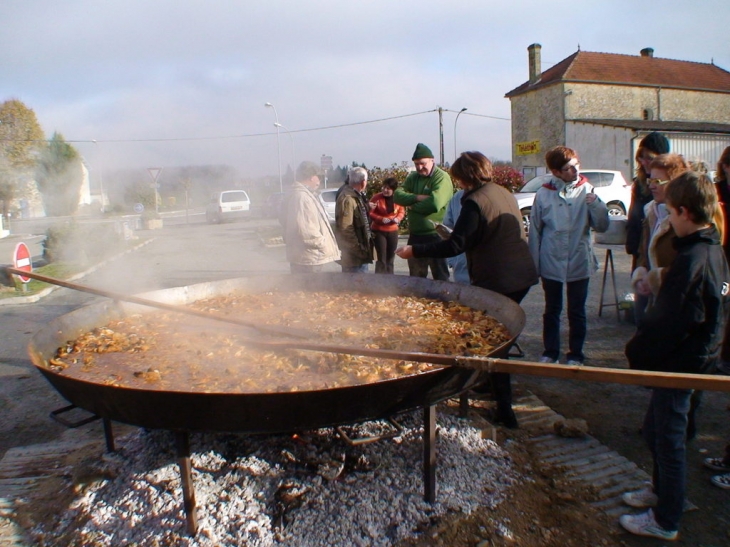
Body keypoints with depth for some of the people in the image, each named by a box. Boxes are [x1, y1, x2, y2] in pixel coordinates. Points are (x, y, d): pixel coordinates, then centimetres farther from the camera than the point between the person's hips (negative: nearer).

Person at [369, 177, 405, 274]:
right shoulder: (376, 198, -14)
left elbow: (401, 211, 8)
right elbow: (370, 213, -11)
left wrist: (398, 218, -13)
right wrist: (381, 219, -25)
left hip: (393, 231, 4)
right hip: (379, 231, -4)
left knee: (390, 257, 16)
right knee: (381, 257, -8)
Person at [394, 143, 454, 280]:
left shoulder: (442, 177, -11)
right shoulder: (412, 177, 11)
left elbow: (435, 203, -26)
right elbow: (398, 195, -2)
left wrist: (412, 206, -11)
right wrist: (417, 197, -17)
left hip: (435, 235, -7)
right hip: (415, 236, 7)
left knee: (440, 278, 4)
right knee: (415, 278, 18)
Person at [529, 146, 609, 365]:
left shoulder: (586, 191, -3)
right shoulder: (544, 194, -3)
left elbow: (602, 226, -5)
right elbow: (535, 230, 2)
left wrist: (595, 205, -23)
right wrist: (534, 264, 2)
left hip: (579, 263, 0)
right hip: (551, 263, 0)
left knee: (577, 312, 10)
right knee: (551, 311, 13)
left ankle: (575, 355, 23)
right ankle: (550, 353, 26)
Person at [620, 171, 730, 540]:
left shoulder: (691, 261, -26)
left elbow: (667, 322, -27)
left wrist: (637, 352, -12)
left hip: (678, 362, -9)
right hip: (699, 355, 9)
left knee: (668, 437, 6)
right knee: (656, 429, 24)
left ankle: (665, 521, 23)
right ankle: (662, 490, 44)